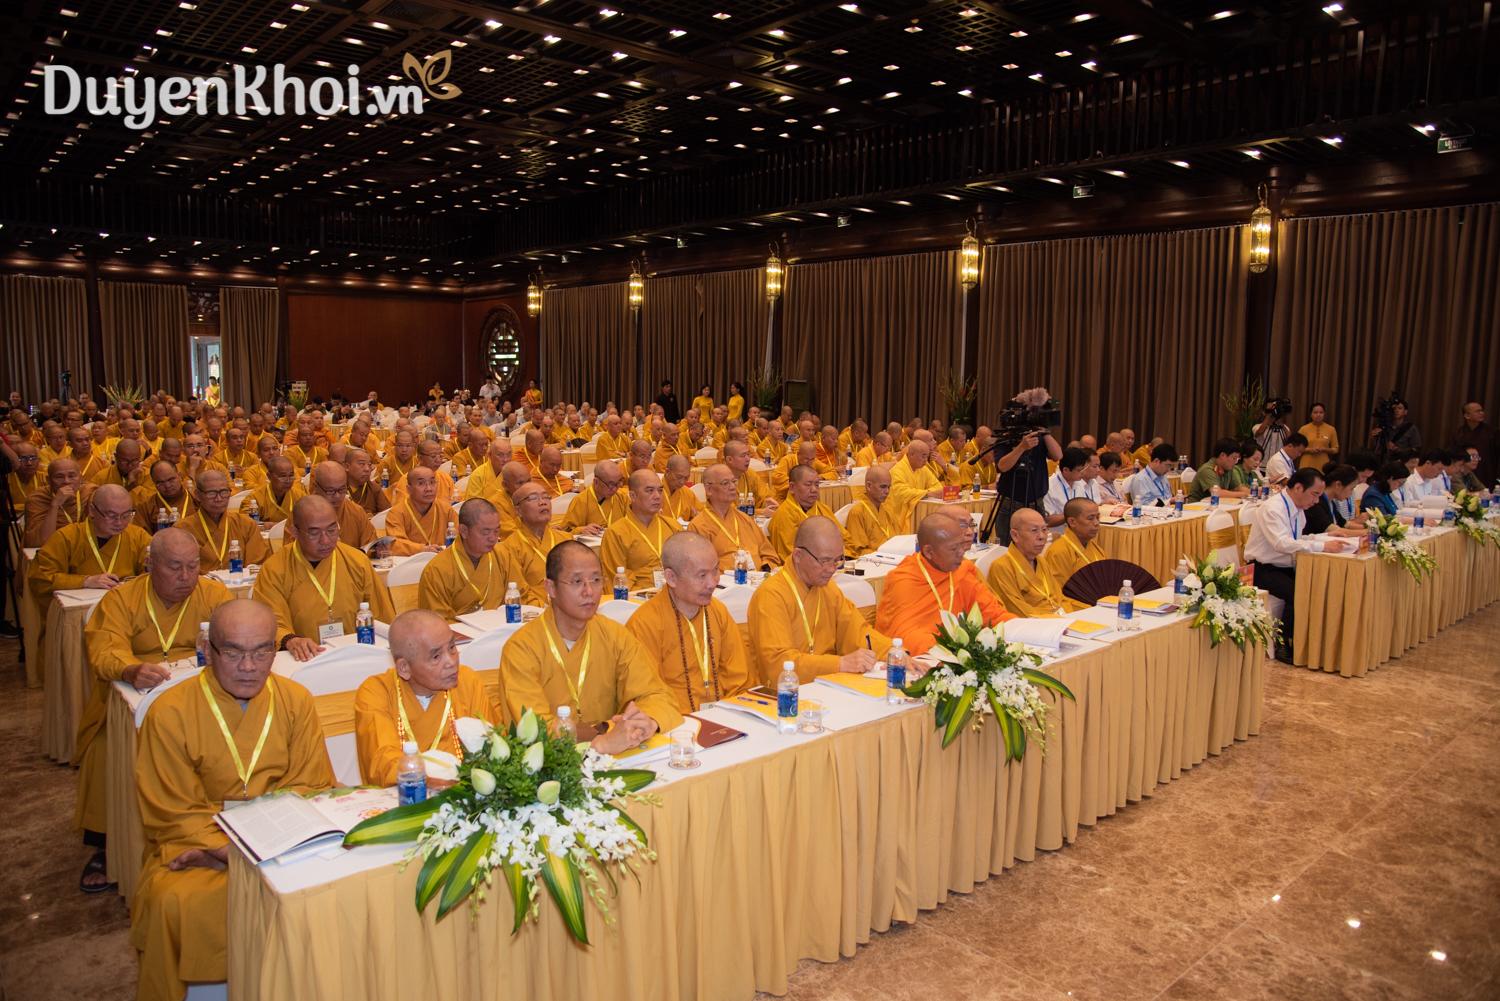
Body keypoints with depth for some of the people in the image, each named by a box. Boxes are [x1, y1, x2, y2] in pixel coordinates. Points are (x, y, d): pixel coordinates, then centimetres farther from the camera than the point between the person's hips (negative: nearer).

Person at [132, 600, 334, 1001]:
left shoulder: (296, 700, 1)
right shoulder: (170, 712, -7)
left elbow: (311, 788, 2)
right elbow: (175, 814, -4)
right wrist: (227, 849, -19)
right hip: (196, 844, -1)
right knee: (175, 901, -30)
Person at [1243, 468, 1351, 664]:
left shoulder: (1298, 509, 9)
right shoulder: (1273, 508, -18)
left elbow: (1298, 539, 12)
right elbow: (1282, 543, -31)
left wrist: (1328, 542, -4)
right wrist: (1322, 546, -30)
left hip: (1286, 567, 8)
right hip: (1265, 570, -8)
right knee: (1298, 593, -29)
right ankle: (1282, 644, -12)